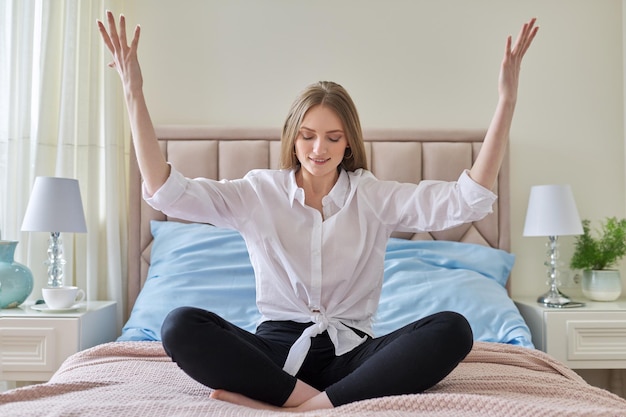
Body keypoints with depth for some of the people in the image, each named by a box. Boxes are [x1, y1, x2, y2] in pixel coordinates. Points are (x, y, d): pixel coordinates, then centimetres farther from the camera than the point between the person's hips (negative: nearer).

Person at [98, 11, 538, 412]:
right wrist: (134, 94, -15)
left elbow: (468, 199, -7)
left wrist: (507, 101, -15)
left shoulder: (374, 196, 3)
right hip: (279, 346, 0)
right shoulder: (259, 193, 3)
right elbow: (167, 191, -8)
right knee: (181, 326, -27)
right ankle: (315, 398, -26)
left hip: (350, 350, 1)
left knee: (452, 328, -27)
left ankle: (306, 405, -30)